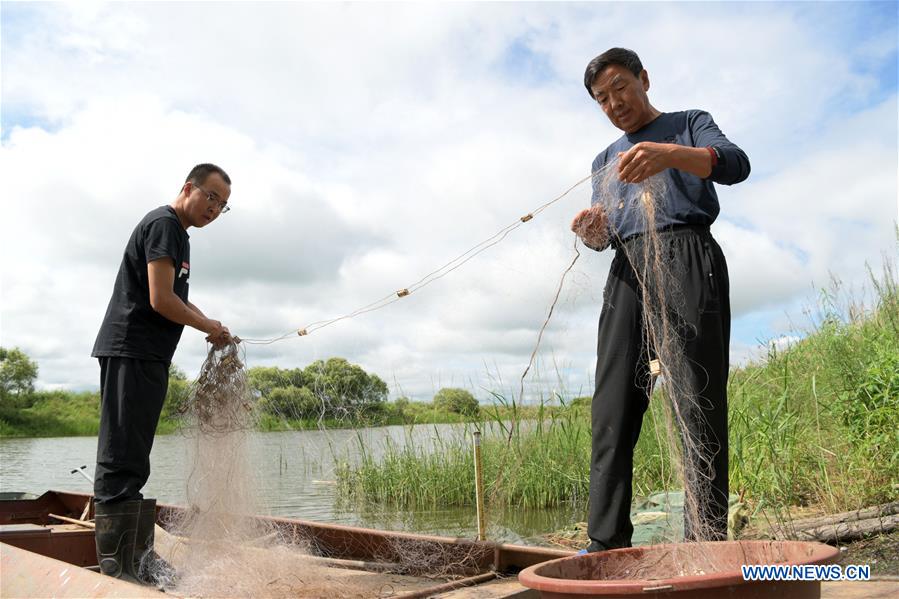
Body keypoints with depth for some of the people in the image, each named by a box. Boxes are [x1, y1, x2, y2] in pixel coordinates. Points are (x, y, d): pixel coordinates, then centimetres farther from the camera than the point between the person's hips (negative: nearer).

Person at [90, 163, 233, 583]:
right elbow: (160, 300, -18)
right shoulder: (164, 224, -10)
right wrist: (209, 327, -5)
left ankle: (138, 556, 21)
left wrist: (213, 327, 13)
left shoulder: (177, 232, 22)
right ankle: (117, 568, -5)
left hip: (147, 359, 11)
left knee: (132, 463, 13)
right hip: (131, 354, -11)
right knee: (121, 462, -9)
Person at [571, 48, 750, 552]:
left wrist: (669, 155, -24)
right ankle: (605, 544, -6)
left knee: (699, 405, -11)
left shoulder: (690, 124, 17)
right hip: (626, 272, 4)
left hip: (687, 259, -4)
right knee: (612, 414, -6)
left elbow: (735, 164, -5)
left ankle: (706, 543, -9)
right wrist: (591, 228, -4)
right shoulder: (605, 160, 31)